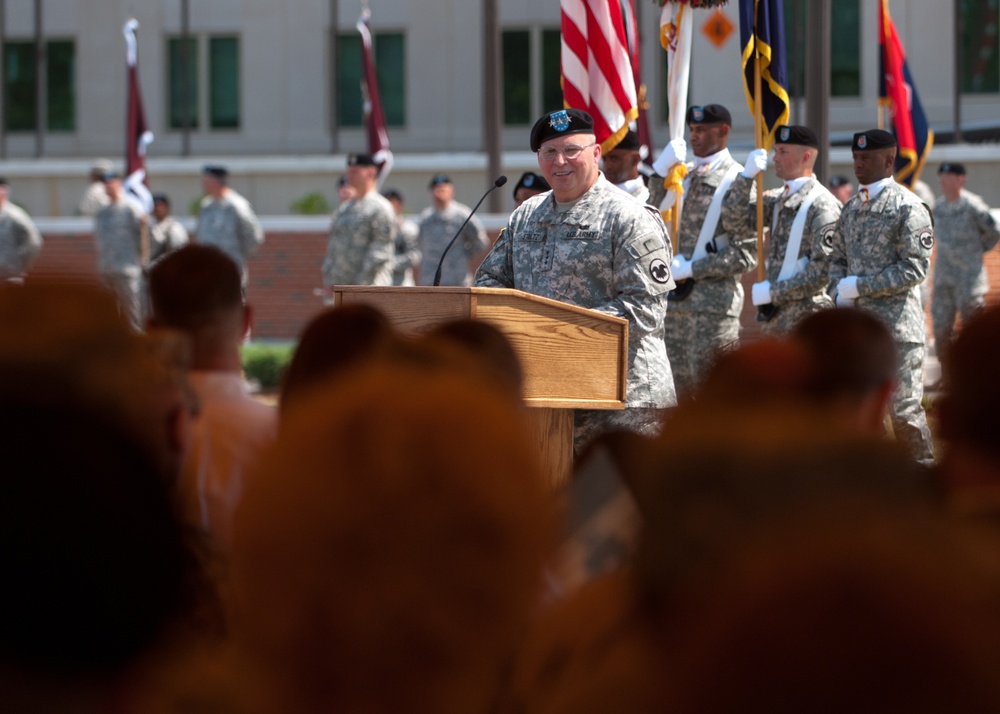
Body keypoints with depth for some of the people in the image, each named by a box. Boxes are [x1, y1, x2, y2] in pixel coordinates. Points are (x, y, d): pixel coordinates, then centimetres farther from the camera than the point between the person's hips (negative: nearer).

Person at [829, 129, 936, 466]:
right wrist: (841, 292, 1)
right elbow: (837, 258, 22)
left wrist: (860, 286, -16)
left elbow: (914, 268, -15)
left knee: (904, 410, -5)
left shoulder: (908, 207, -8)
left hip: (897, 324, -7)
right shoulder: (852, 207, 14)